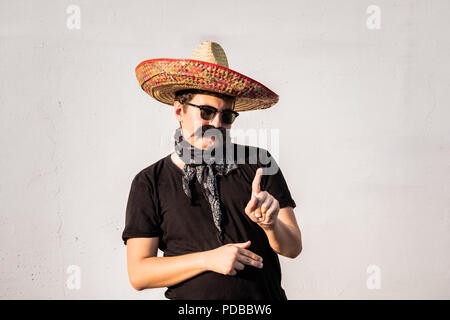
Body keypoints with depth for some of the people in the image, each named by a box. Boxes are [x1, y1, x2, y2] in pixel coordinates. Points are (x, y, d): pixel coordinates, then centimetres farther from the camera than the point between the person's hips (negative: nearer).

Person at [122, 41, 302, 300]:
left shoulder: (258, 163, 4)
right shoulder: (150, 183, 2)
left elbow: (293, 248, 3)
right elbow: (138, 273, -2)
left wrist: (271, 225, -17)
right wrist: (209, 259, -11)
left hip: (266, 298, 1)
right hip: (191, 309, -1)